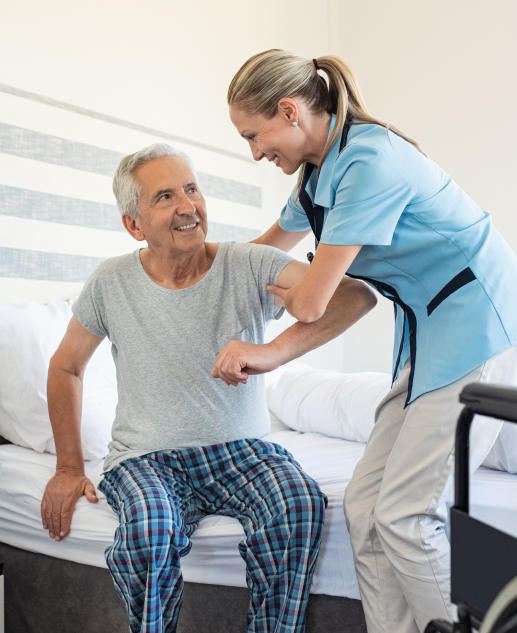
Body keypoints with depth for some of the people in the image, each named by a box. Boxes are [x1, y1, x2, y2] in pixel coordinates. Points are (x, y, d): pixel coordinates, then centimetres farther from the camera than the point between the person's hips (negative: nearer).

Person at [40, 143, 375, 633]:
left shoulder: (250, 267, -7)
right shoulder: (112, 282, -1)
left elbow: (356, 294, -19)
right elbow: (66, 366, 12)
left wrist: (274, 351, -35)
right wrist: (69, 469, 10)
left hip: (240, 449, 0)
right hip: (145, 458, 1)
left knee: (300, 503, -29)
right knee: (149, 525, -31)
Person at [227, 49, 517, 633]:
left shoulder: (370, 159, -19)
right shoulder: (320, 174, 11)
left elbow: (310, 304, -18)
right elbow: (269, 245, 31)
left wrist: (276, 293, 5)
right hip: (428, 334, 9)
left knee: (404, 516, -9)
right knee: (364, 504, 4)